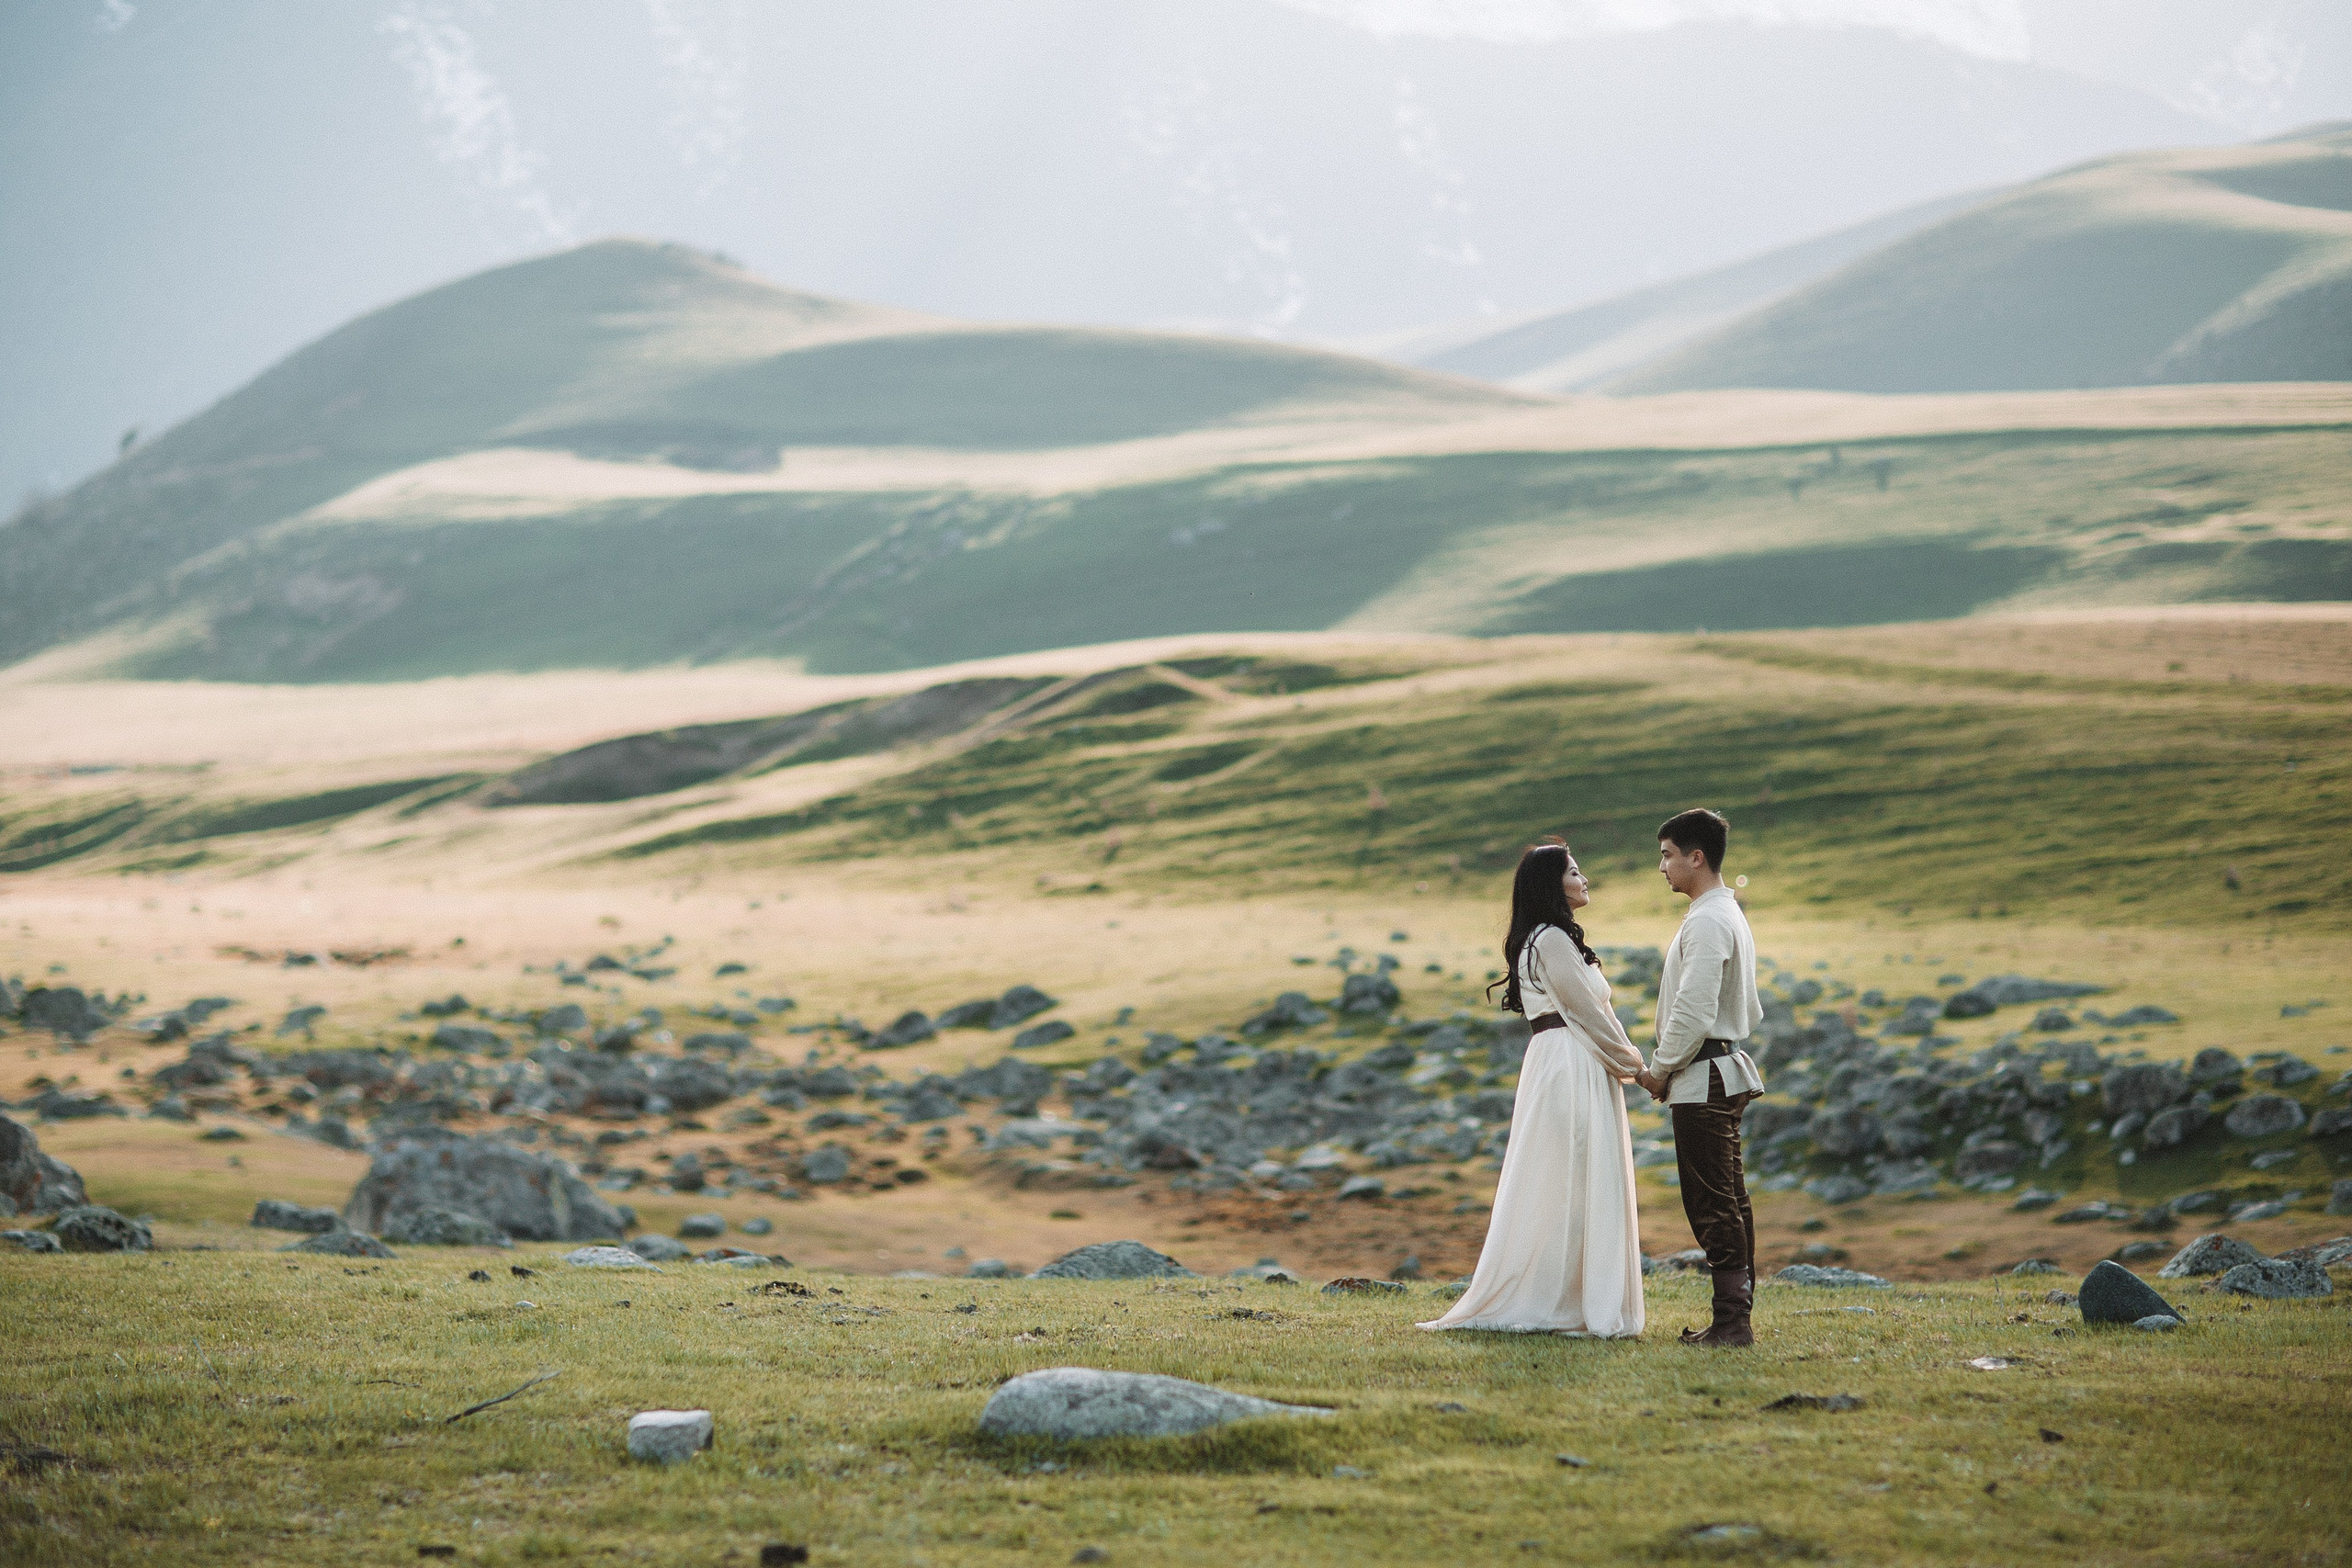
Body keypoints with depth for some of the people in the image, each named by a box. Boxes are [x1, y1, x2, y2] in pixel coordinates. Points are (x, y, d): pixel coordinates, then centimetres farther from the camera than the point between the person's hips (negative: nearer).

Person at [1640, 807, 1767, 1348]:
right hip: (1726, 1069, 11)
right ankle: (1737, 1315, 15)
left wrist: (1661, 1069, -10)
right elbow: (1750, 1011, 22)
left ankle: (1732, 1320, -12)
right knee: (1730, 1199, 11)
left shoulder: (1707, 922, -16)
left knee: (1712, 1203, -10)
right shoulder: (1732, 915, 17)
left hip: (1702, 1079, -11)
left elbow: (1694, 1013, -24)